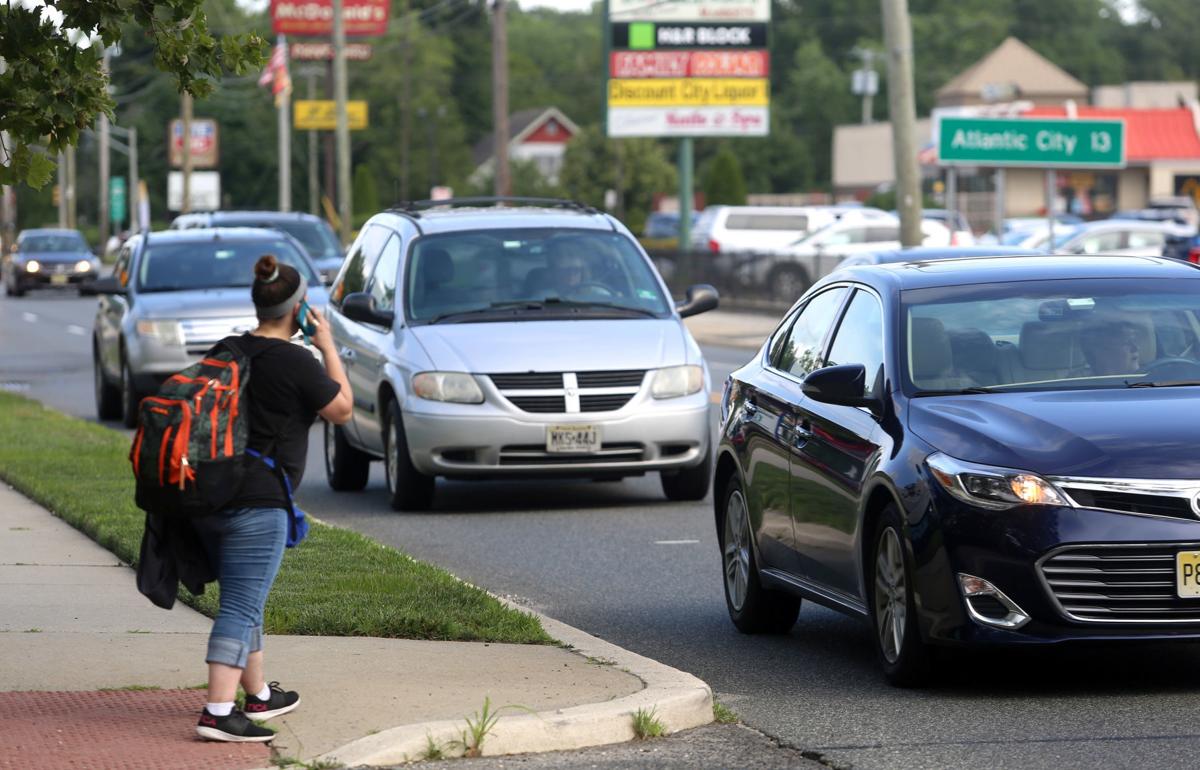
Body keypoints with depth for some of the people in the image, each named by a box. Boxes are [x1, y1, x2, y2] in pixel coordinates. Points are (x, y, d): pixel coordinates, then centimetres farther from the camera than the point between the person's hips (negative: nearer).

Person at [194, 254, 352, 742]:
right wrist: (328, 347, 8)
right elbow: (342, 410, 2)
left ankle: (258, 695, 33)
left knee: (243, 601, 21)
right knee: (241, 607, -9)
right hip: (257, 501, -8)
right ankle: (218, 712, -16)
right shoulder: (295, 363, -11)